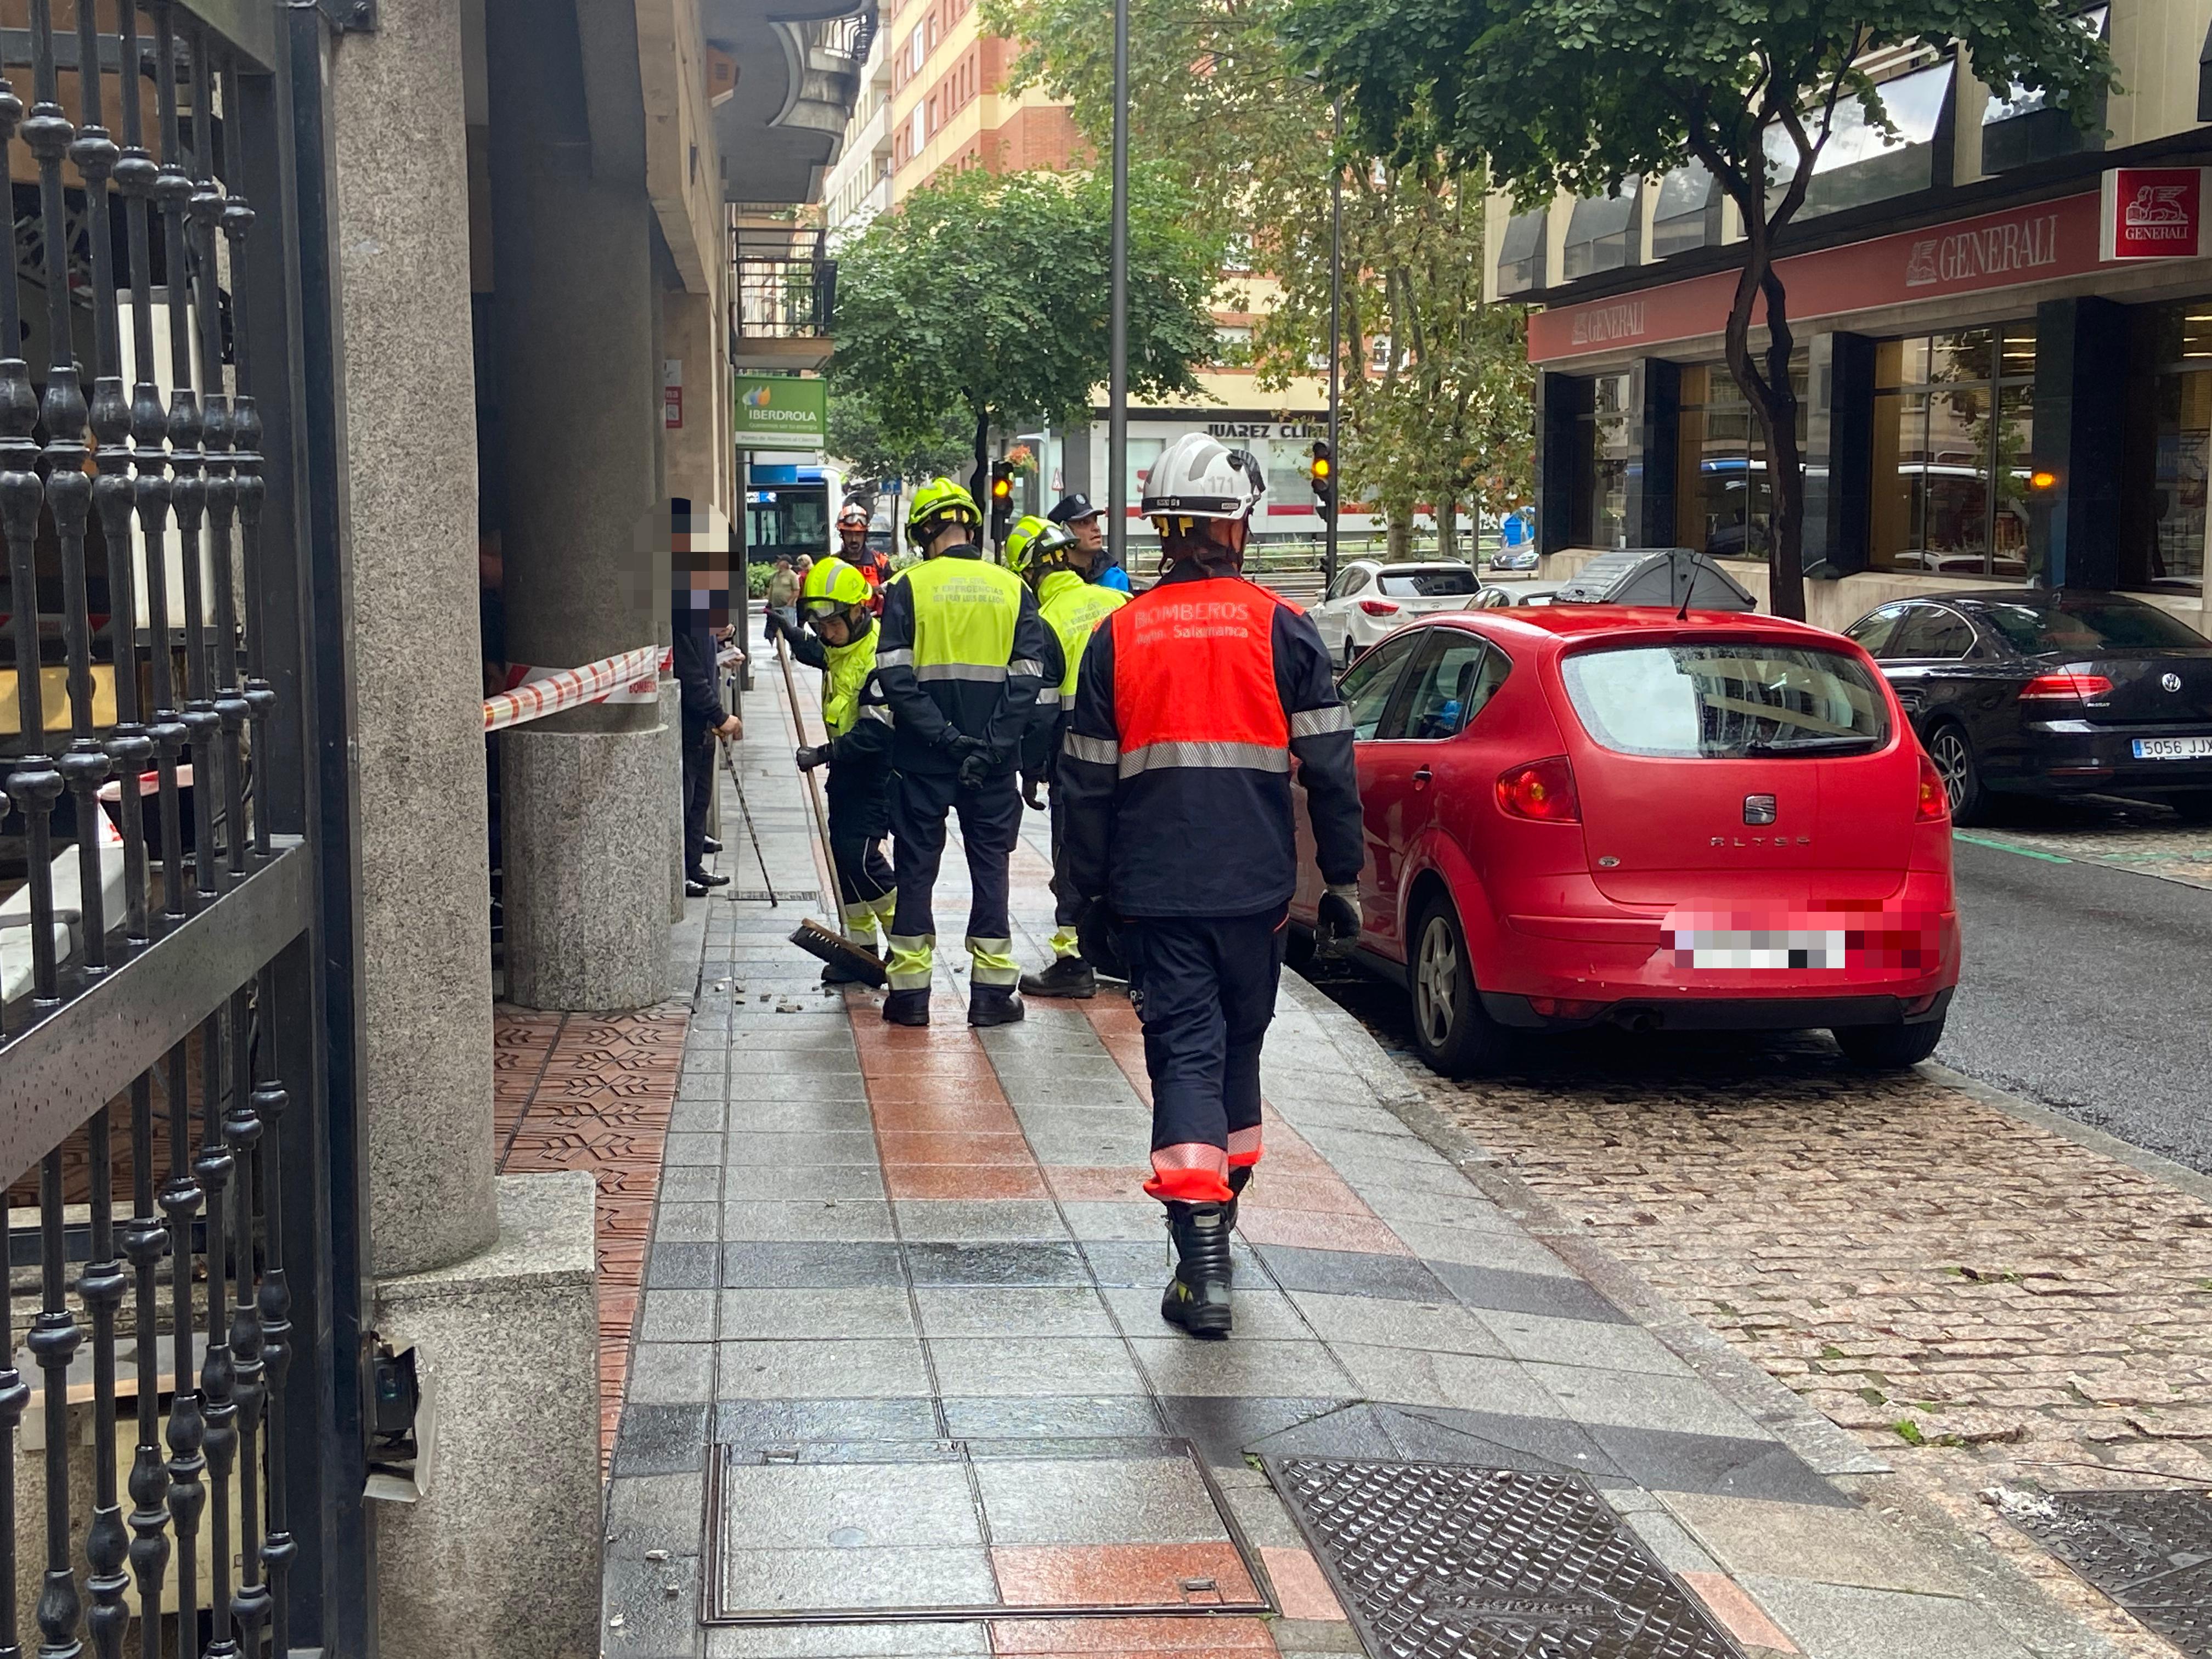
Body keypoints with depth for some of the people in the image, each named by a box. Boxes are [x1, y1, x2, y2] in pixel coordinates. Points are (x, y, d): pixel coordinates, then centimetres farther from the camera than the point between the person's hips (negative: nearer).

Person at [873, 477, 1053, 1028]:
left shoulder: (909, 587, -3)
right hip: (994, 759, 1)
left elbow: (895, 676, -13)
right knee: (990, 865, 11)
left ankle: (909, 989, 11)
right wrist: (990, 745, -10)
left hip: (922, 758, -1)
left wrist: (943, 736, -14)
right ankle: (992, 990, 11)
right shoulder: (1012, 588, 3)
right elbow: (1028, 677, -5)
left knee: (916, 867, 9)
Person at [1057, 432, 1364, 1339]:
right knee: (1238, 1045, 18)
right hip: (1255, 889, 1)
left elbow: (1085, 782, 5)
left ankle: (1203, 1266, -13)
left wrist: (1088, 895, 13)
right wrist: (1343, 880, 6)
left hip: (1154, 891, 0)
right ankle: (1220, 1213, 33)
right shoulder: (1283, 629, -1)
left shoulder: (1119, 635, 2)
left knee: (1184, 1053, -3)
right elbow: (1329, 767, -2)